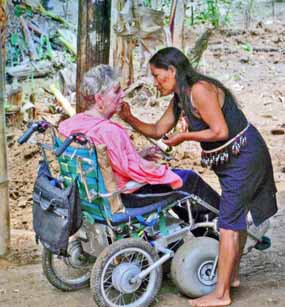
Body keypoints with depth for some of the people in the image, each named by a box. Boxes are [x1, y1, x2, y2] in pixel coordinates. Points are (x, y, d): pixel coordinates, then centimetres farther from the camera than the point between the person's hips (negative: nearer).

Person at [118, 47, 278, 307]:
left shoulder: (200, 90, -23)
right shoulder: (179, 98, 8)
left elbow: (220, 131, -25)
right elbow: (158, 131, 12)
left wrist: (184, 136, -16)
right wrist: (130, 119, -1)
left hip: (243, 156, -10)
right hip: (231, 160, 10)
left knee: (228, 223, -8)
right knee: (236, 218, 20)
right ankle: (232, 275, 35)